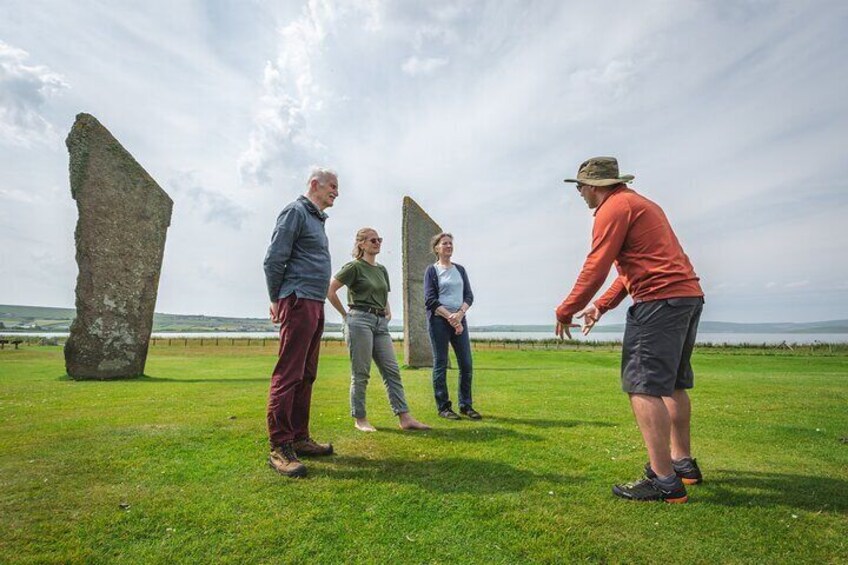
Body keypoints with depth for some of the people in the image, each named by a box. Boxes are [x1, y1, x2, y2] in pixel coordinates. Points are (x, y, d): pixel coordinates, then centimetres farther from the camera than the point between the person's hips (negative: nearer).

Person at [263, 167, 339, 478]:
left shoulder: (317, 218, 23)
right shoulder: (295, 211, -5)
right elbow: (273, 259, -11)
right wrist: (276, 300, -4)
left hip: (315, 305, 9)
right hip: (299, 301, -9)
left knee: (306, 375, 10)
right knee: (288, 374, -8)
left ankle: (299, 438, 18)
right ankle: (280, 447, -3)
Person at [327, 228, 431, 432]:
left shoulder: (382, 269, 18)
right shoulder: (354, 267, -3)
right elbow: (330, 290, -7)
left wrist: (388, 312, 12)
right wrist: (345, 314, -2)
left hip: (380, 323, 7)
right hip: (360, 321, -7)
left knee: (392, 370, 1)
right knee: (361, 373, 0)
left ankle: (405, 418, 3)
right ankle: (359, 419, 13)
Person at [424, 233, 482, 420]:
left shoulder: (460, 269, 15)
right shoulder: (432, 270, 2)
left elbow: (469, 296, 9)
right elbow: (430, 300, -6)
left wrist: (460, 314, -9)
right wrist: (450, 317, -14)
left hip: (460, 320, 5)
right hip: (439, 320, -4)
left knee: (466, 364, 2)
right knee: (440, 364, 1)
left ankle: (466, 405, 14)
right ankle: (443, 407, 11)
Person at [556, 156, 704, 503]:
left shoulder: (613, 207, -6)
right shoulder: (639, 203, 25)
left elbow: (596, 267, -14)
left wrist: (565, 312, -5)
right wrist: (601, 306, 20)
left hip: (660, 299, -11)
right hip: (689, 294, 11)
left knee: (643, 386, -10)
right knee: (672, 383, 18)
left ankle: (664, 481, -8)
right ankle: (683, 462, 30)